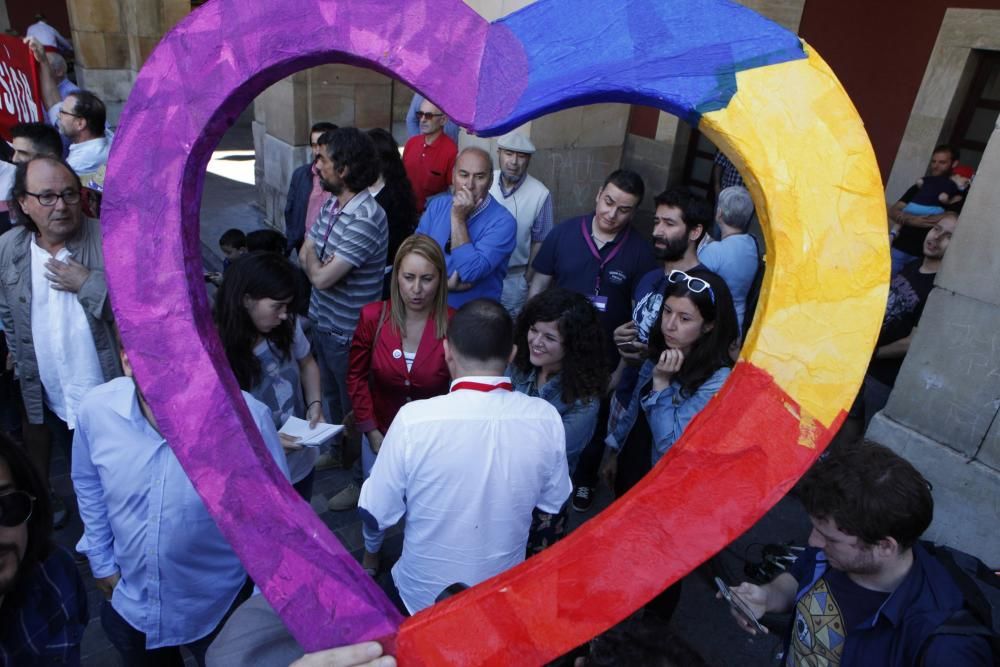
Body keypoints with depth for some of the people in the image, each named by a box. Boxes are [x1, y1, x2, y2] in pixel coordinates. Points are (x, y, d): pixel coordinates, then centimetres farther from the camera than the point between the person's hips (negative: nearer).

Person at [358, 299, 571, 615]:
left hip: (421, 598, -2)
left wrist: (370, 548, 9)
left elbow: (375, 515, -13)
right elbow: (553, 503, -1)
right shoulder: (546, 419, -18)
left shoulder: (414, 419, -26)